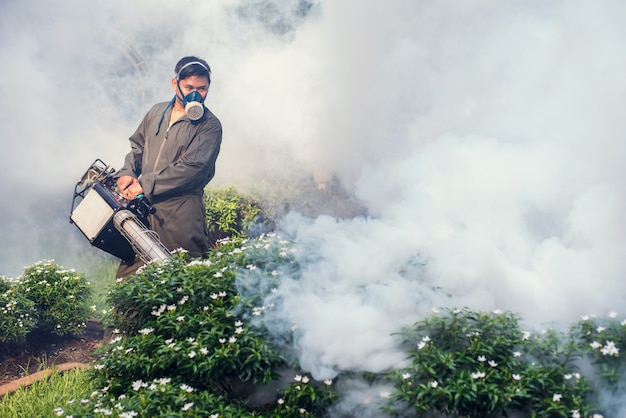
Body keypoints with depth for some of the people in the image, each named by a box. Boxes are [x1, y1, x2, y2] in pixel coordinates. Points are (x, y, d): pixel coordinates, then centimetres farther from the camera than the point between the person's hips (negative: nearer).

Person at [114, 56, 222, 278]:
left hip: (180, 214, -5)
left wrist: (145, 184, -16)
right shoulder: (156, 112, 12)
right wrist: (127, 173, 2)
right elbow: (137, 146, 23)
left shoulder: (210, 126, -6)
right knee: (128, 275, 10)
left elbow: (191, 167, -16)